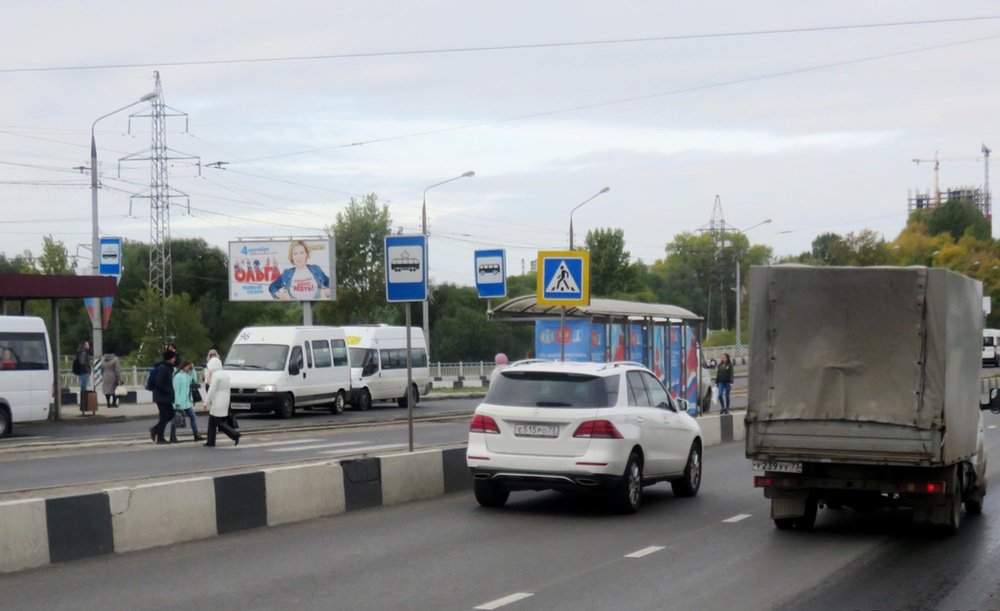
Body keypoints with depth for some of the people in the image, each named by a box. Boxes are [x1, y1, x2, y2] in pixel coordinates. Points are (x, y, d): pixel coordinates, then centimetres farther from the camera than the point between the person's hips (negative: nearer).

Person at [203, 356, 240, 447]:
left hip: (218, 403, -9)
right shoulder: (225, 373, 11)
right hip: (225, 401, 9)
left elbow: (212, 390, -18)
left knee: (219, 422, -3)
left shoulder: (216, 375, -15)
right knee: (212, 421, 13)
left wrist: (206, 402, -11)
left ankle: (234, 434, -10)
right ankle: (211, 442, 13)